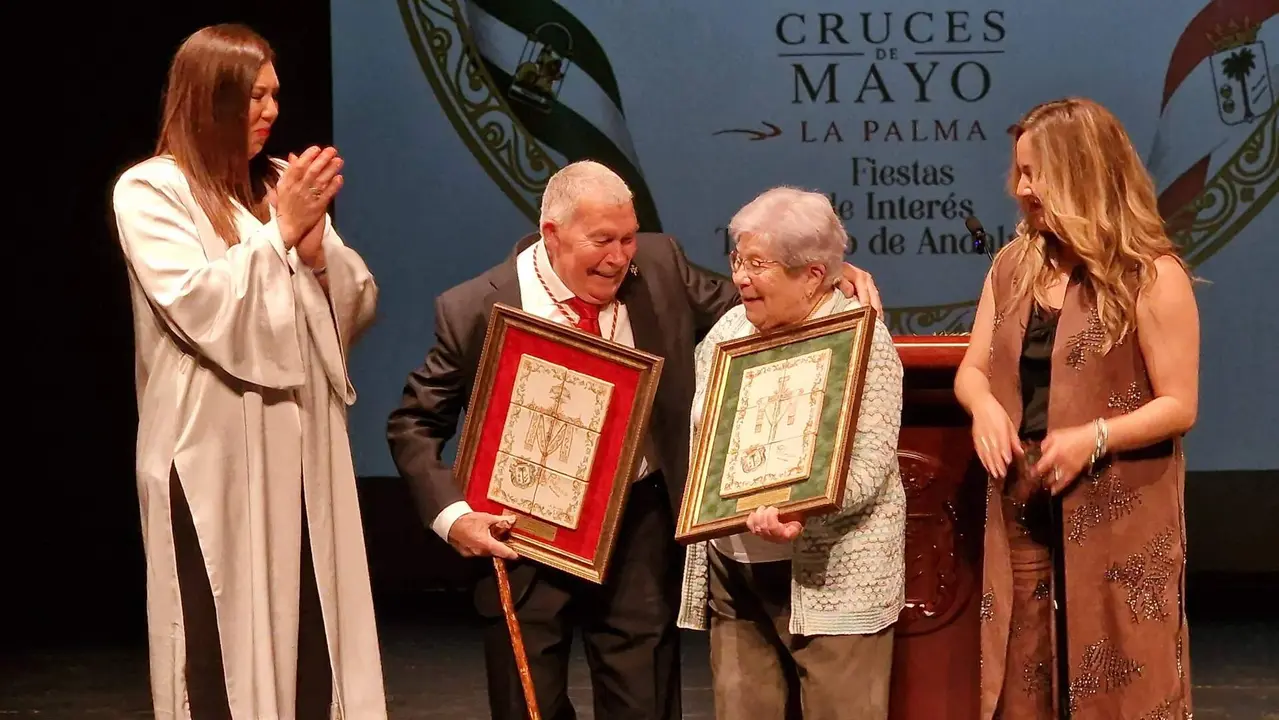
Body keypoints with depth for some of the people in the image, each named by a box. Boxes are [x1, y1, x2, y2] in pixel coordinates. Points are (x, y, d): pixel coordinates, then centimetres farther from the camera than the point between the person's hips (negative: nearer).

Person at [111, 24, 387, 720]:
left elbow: (356, 307, 11)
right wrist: (280, 232, -11)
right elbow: (200, 308, -15)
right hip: (217, 456, -5)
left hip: (301, 444, 5)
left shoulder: (281, 184, 13)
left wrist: (317, 251, -7)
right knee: (228, 639, -2)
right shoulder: (150, 190, -3)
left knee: (311, 630, 4)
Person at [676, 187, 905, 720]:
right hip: (734, 574, 6)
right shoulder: (728, 331, 11)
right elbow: (704, 441, 23)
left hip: (830, 581, -6)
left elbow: (869, 464, -17)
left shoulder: (861, 338, -8)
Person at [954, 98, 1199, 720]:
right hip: (1024, 508, 6)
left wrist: (1094, 438, -25)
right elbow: (972, 369, 12)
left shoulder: (1152, 277, -11)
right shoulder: (1014, 266, 8)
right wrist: (985, 405, -11)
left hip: (1120, 515, -6)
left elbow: (1179, 405, -11)